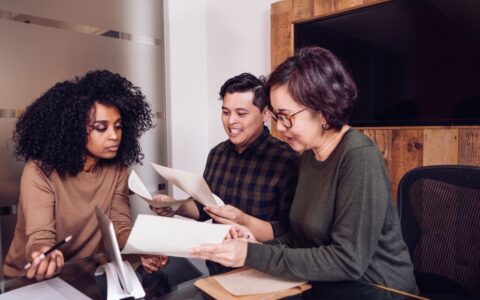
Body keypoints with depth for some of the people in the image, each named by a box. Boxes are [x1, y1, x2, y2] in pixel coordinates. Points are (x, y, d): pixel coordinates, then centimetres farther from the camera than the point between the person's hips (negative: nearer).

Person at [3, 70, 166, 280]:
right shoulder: (40, 171, -17)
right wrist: (44, 256, -44)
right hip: (30, 278, -2)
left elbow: (120, 227, -7)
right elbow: (40, 236, -23)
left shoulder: (117, 169, -5)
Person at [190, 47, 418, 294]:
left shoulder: (359, 157, -21)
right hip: (329, 285, 6)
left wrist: (254, 256, -24)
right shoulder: (309, 154, 2)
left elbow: (348, 261, -24)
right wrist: (260, 247, -10)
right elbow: (306, 236, 6)